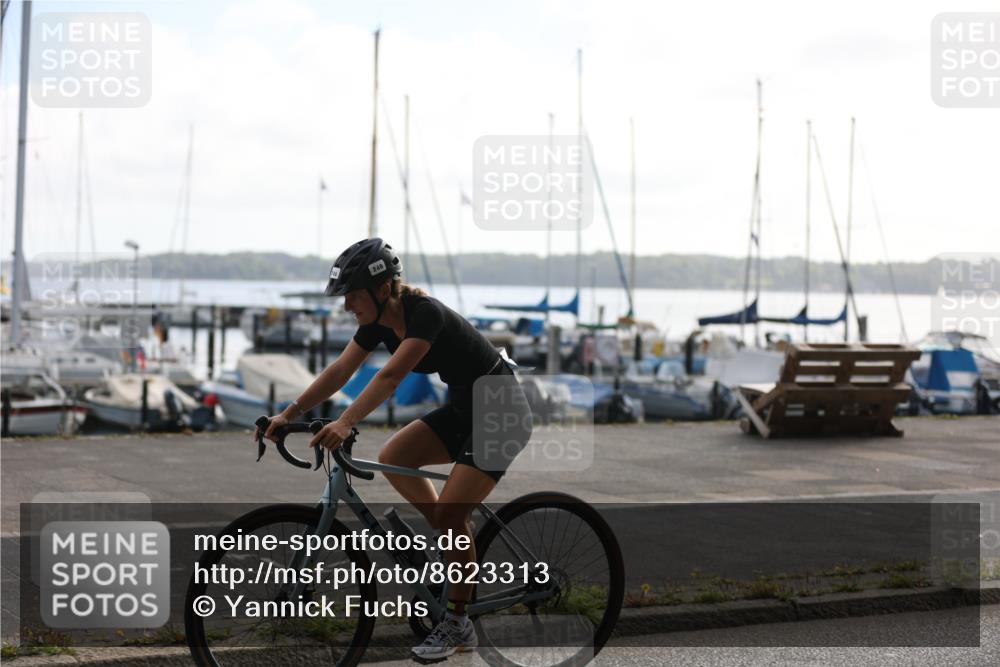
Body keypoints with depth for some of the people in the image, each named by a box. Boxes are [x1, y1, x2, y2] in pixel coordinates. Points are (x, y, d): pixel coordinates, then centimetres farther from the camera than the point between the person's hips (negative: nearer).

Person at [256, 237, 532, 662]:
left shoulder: (426, 313, -27)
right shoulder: (379, 321, -2)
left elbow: (391, 376, -38)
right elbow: (339, 371, -4)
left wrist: (345, 424, -47)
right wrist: (289, 415, -12)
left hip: (500, 413, -9)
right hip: (463, 407, 9)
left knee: (450, 512, -14)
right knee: (393, 459, -5)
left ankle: (457, 625, 0)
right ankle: (460, 548, 9)